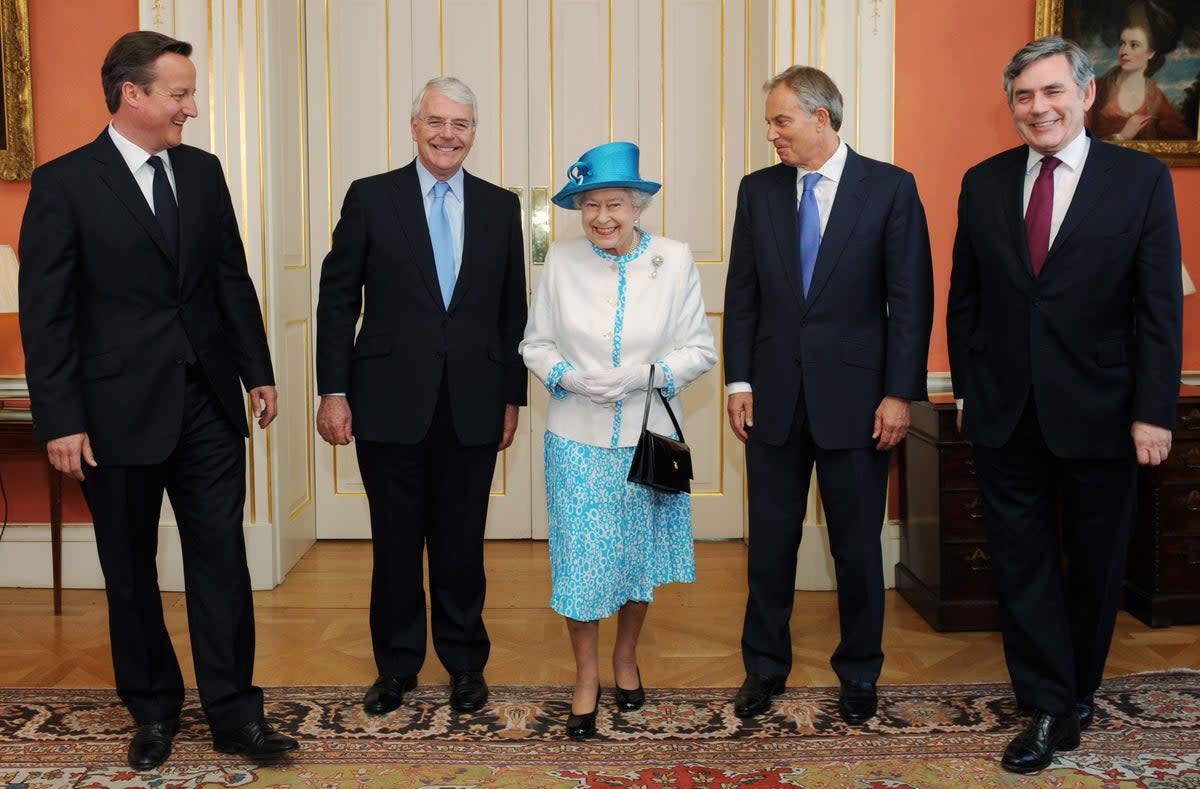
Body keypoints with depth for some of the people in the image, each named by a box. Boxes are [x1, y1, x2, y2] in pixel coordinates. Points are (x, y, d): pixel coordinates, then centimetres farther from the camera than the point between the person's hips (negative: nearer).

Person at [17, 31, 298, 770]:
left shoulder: (203, 171, 7)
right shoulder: (64, 183, -7)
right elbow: (45, 312, -8)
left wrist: (258, 371, 8)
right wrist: (60, 419, -11)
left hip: (209, 402, 3)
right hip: (120, 410, -3)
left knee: (223, 559, 3)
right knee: (131, 571, 11)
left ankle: (235, 712, 14)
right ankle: (154, 710, 27)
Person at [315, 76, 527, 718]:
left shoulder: (501, 208, 8)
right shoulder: (370, 197, 2)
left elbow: (512, 311, 9)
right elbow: (338, 300, 1)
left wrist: (512, 395, 6)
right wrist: (333, 391, -5)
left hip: (472, 405, 1)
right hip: (390, 401, -1)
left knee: (462, 542, 10)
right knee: (395, 541, 9)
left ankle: (465, 664, 26)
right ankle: (396, 665, 25)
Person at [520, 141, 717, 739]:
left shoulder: (674, 260, -5)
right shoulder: (562, 260, -4)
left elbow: (701, 349, -2)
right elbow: (535, 343, 4)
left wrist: (649, 374, -18)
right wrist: (566, 376, -15)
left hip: (648, 436, 1)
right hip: (577, 440, -1)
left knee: (640, 553, 14)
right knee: (581, 556, 0)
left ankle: (626, 658, 37)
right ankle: (586, 677, 20)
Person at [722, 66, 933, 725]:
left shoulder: (890, 188, -3)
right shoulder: (758, 190, 7)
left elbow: (911, 299, -5)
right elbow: (741, 294, 7)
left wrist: (900, 393, -10)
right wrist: (738, 381, 1)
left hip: (854, 396, -2)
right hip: (775, 397, 3)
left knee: (857, 544, 8)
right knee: (770, 540, 10)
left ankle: (858, 673, 26)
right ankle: (765, 667, 26)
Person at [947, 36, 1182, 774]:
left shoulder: (1142, 179, -4)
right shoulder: (983, 183, 4)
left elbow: (1160, 306, -7)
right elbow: (965, 298, 8)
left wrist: (1153, 412, -11)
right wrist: (967, 389, 5)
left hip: (1098, 412, -2)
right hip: (1006, 412, 2)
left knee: (1096, 565, 13)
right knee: (1023, 565, 5)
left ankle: (1079, 690, 33)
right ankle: (1051, 710, 16)